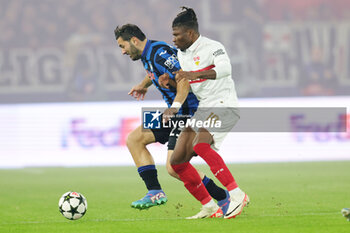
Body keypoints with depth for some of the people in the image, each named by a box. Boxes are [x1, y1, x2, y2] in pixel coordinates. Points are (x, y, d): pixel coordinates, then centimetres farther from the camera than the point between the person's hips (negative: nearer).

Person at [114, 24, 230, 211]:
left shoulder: (159, 53, -18)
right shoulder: (147, 55, 13)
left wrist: (173, 109, -34)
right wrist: (143, 85, 54)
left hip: (188, 111, -10)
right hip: (175, 113, 10)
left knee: (174, 168, -16)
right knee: (134, 139, 6)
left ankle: (222, 197, -3)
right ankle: (155, 192, 1)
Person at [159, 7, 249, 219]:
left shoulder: (212, 47, -12)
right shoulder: (182, 53, 14)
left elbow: (225, 68, -31)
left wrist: (195, 74, -43)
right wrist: (169, 81, 6)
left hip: (224, 104, -9)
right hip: (203, 109, 9)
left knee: (200, 145, -33)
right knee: (178, 160, 1)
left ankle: (237, 195, -30)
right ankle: (210, 208, 7)